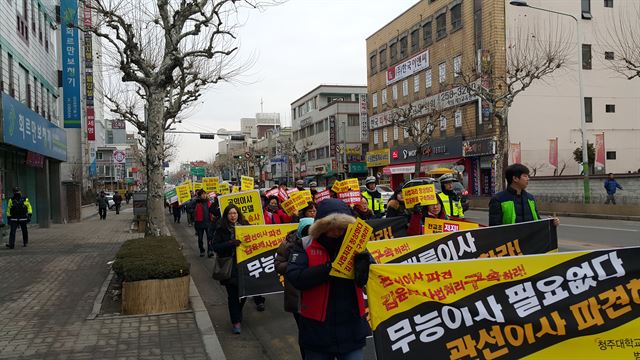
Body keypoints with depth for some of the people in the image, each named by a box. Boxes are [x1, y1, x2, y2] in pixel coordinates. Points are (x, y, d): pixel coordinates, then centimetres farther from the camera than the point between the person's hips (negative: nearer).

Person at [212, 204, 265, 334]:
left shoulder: (245, 226, 5)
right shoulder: (221, 230, -2)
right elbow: (216, 247, -8)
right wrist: (230, 244, -21)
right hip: (230, 267, -3)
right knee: (233, 295, -1)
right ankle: (236, 322, 7)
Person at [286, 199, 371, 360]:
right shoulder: (305, 246, -5)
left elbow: (367, 280, -3)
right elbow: (295, 277, -19)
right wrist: (329, 267, -25)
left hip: (351, 327, 1)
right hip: (316, 328, -1)